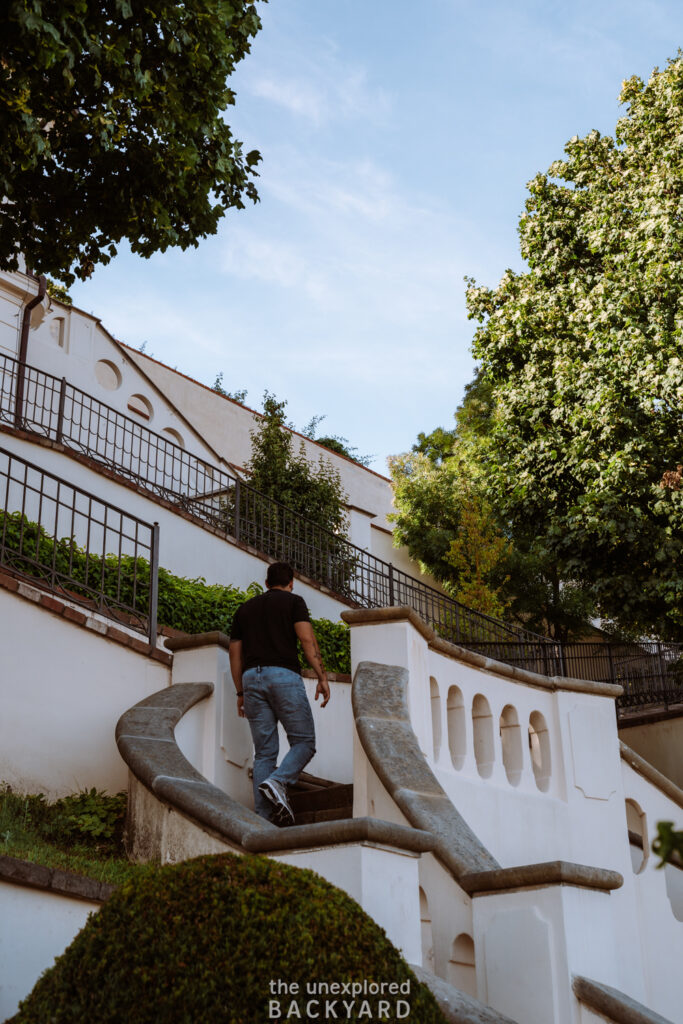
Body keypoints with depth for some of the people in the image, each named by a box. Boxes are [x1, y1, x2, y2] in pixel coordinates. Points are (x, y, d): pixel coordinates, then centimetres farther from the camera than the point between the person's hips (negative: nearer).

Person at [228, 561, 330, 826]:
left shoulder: (245, 608, 23)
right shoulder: (293, 602, 9)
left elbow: (235, 653, 22)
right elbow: (307, 639, -5)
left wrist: (241, 693, 26)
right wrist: (322, 677, -6)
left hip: (251, 677, 5)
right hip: (283, 674, -5)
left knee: (264, 752, 5)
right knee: (304, 741, 2)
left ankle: (263, 818, -4)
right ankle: (277, 782, -23)